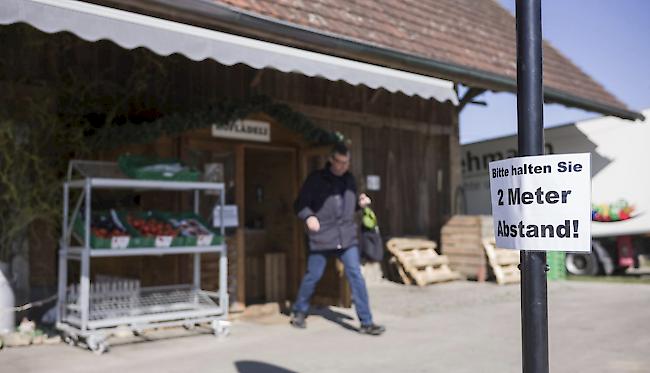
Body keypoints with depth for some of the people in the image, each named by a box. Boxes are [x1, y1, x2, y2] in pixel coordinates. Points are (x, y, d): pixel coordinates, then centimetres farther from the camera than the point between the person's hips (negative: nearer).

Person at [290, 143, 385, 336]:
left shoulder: (349, 179, 9)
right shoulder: (316, 179, -6)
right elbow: (301, 204, -3)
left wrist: (360, 203, -1)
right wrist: (308, 217, -23)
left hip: (347, 237, 3)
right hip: (321, 238, -3)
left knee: (356, 276, -4)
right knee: (313, 276, 7)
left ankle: (366, 322, 2)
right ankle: (299, 311, 31)